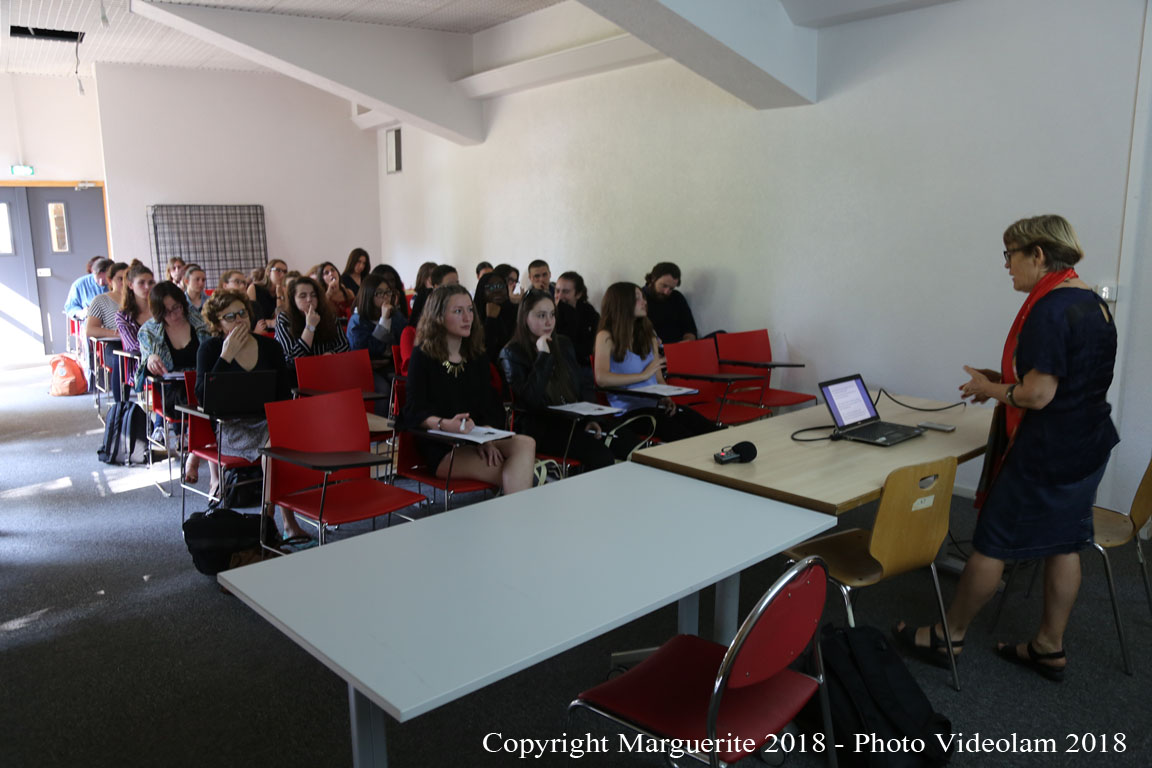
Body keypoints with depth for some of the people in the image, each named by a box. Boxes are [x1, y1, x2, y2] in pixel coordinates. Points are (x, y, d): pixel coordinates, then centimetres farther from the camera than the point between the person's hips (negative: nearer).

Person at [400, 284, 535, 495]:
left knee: (526, 444, -28)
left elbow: (490, 409, 9)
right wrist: (445, 424, -29)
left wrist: (485, 439, -12)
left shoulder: (478, 357, 16)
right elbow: (414, 412, -8)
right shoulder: (422, 356, 0)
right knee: (516, 473, -30)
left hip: (475, 441, 5)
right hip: (439, 449, -5)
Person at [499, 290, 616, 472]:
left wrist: (588, 419, 7)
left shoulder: (563, 345, 17)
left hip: (571, 421, 6)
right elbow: (530, 400, -16)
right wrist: (543, 356, -15)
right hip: (537, 427, -6)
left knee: (628, 446, -19)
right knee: (600, 455, -29)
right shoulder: (512, 354, -2)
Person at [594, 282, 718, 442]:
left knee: (711, 431, -18)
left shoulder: (648, 336, 21)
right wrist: (644, 375, -10)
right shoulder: (606, 337, 0)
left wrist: (666, 399, -4)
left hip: (656, 404, 6)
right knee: (682, 436, -30)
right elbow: (601, 378, -15)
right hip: (629, 409, -6)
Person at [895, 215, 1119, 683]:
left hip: (1045, 455, -9)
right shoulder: (1095, 305, 9)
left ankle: (947, 637, 17)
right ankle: (1049, 648, 28)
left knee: (991, 544, 3)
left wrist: (990, 388, -7)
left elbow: (1038, 394, -24)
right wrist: (1006, 381, 12)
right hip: (1088, 446, 10)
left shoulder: (1049, 310, -22)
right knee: (1063, 544, 16)